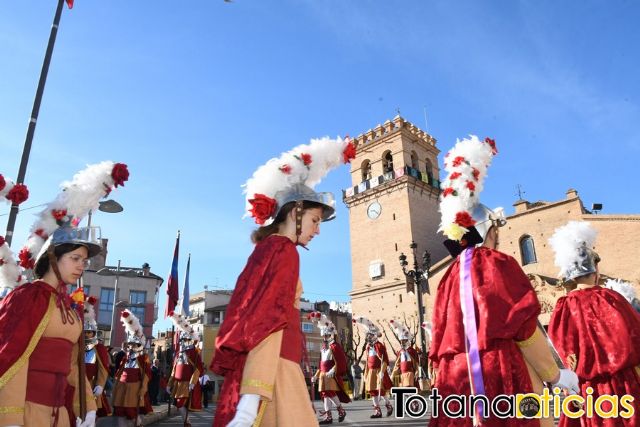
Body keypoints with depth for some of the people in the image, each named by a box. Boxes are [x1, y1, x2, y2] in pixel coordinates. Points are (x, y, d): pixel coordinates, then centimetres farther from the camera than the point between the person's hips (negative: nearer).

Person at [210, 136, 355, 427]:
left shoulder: (265, 247, 18)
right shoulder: (283, 250, -7)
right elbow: (268, 322, -20)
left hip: (246, 372, 9)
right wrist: (251, 400, -28)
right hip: (271, 373, -9)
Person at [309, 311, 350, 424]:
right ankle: (328, 416, 11)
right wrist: (316, 375, 17)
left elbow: (339, 362, -15)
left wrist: (332, 371, -25)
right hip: (323, 374, 8)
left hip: (331, 375, -8)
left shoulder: (334, 346, -8)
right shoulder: (323, 348, 15)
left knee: (330, 392, -13)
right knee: (325, 394, 6)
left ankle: (341, 410, 6)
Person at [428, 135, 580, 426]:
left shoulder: (450, 276, 15)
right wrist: (556, 375, -1)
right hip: (501, 374, -7)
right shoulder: (497, 263, -4)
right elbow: (523, 326, -10)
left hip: (457, 378, 7)